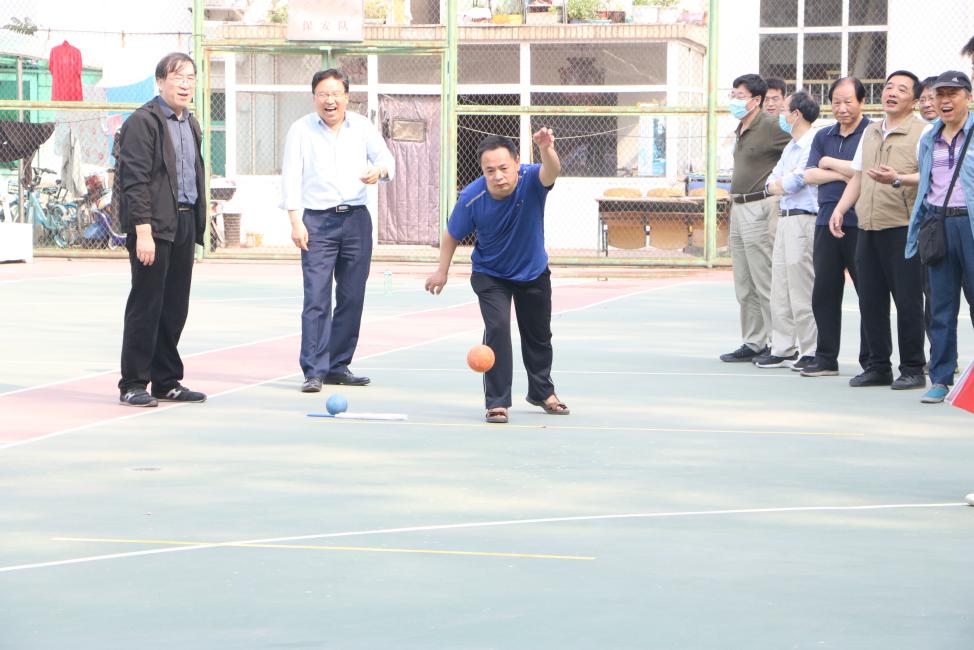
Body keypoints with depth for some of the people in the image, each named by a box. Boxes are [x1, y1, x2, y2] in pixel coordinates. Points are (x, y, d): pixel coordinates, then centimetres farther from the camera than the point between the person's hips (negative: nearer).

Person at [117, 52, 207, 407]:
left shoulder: (190, 124, 17)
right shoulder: (143, 122, -9)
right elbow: (134, 180, -14)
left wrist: (198, 224, 15)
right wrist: (143, 230, -20)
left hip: (185, 223, 8)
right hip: (154, 225, -8)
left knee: (176, 307, 10)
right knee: (146, 305, -4)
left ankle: (167, 381, 18)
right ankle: (133, 385, 1)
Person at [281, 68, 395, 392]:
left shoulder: (362, 127, 8)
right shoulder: (300, 130, 1)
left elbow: (386, 159, 11)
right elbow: (290, 176, -3)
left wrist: (379, 171, -15)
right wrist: (296, 222, -12)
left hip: (356, 219, 4)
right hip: (317, 221, -3)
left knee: (352, 298, 5)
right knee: (316, 297, -11)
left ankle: (338, 366, 15)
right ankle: (314, 371, -12)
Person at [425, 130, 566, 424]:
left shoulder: (531, 180, -30)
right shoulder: (471, 197, -28)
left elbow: (551, 172, -55)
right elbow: (453, 235, -10)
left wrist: (547, 151, -76)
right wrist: (442, 271, -4)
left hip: (534, 273, 2)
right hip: (490, 275, -2)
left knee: (538, 335, 18)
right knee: (497, 328, -22)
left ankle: (542, 392, 43)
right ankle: (497, 401, -12)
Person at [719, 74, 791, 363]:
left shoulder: (770, 127, -12)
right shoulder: (741, 130, 16)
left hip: (760, 208, -10)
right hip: (738, 209, 10)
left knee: (765, 284, -9)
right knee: (744, 287, 13)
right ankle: (753, 344, 19)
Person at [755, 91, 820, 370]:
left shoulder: (814, 144, -12)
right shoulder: (790, 147, 20)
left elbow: (794, 183, -17)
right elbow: (771, 184, 20)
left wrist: (779, 183, 4)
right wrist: (779, 184, -2)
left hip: (804, 219, -10)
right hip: (785, 219, 10)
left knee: (801, 289, -7)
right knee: (781, 287, 10)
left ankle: (810, 351, -2)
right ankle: (783, 349, 15)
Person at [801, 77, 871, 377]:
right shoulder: (823, 137, 17)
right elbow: (810, 175, 6)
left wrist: (831, 163, -3)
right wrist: (843, 174, -8)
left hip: (861, 225, -6)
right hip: (827, 223, 6)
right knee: (824, 292, 7)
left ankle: (872, 361, 3)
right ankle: (826, 357, 14)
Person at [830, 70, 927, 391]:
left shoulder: (922, 133, -4)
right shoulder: (870, 132, 19)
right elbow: (857, 177, 25)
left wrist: (898, 179, -30)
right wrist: (840, 209, 14)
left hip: (903, 229, -7)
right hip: (868, 228, 7)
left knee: (907, 301, -5)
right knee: (871, 300, 8)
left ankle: (912, 369, 3)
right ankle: (878, 366, 17)